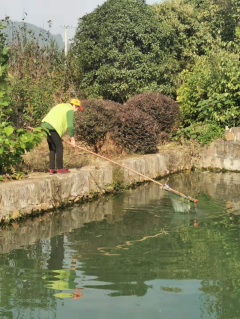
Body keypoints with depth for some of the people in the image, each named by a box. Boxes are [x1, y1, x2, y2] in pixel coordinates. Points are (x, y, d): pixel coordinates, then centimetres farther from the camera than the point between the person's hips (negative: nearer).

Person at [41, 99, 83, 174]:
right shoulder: (70, 110, -1)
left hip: (44, 125, 9)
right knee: (59, 147, 1)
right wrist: (72, 139, -4)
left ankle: (51, 169, 15)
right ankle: (60, 168, 5)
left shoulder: (61, 106, 28)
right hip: (52, 127, -9)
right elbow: (70, 126, -10)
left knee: (52, 148, 15)